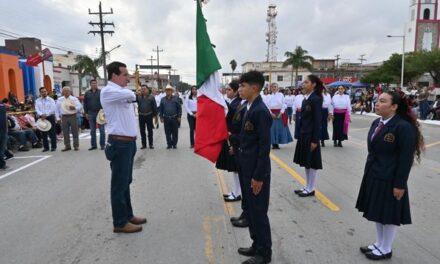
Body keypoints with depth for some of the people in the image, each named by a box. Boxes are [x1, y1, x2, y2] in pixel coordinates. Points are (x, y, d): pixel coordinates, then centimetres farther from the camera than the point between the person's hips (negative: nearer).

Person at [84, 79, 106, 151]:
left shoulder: (100, 92, 1)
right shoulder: (87, 93, 8)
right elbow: (85, 104, 10)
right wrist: (86, 113, 4)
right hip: (91, 114, 3)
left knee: (102, 130, 0)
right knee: (92, 130, 9)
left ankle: (102, 145, 8)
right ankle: (93, 145, 17)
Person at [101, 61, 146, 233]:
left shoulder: (122, 92, 17)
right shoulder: (108, 92, -13)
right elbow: (131, 95, -28)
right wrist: (130, 96, -5)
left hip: (129, 142, 9)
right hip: (119, 143, -9)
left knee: (126, 182, 17)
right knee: (119, 184, 0)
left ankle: (128, 215, 30)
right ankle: (120, 223, 10)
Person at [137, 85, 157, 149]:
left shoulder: (151, 97, -1)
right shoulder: (138, 97, 5)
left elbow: (154, 107, -1)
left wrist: (155, 115, -3)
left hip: (149, 116, -2)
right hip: (141, 116, 2)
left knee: (150, 130, 7)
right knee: (142, 131, 8)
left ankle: (151, 144, 16)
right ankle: (144, 144, 18)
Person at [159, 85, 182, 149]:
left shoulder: (176, 98, 0)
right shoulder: (163, 99, 7)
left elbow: (179, 108, 0)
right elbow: (161, 109, 10)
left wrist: (179, 116, -5)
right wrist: (161, 117, 5)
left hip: (174, 118, -2)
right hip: (166, 118, 2)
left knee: (175, 132, 4)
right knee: (167, 132, 6)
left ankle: (174, 144, 16)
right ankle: (169, 144, 16)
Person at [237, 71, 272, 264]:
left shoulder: (261, 111, -19)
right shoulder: (250, 108, 9)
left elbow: (265, 146, -21)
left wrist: (258, 176, -20)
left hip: (257, 172, -9)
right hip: (248, 169, 9)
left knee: (259, 212, 5)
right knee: (251, 210, 19)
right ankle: (257, 245, 35)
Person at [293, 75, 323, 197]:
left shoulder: (316, 99, -14)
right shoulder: (306, 98, 10)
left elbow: (318, 121, -17)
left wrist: (315, 140, -17)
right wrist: (300, 134, 12)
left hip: (311, 135, -9)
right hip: (304, 134, 9)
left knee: (312, 163, 3)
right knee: (306, 162, 15)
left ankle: (311, 189, 15)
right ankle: (308, 187, 26)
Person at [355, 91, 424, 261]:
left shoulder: (404, 127, -18)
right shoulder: (377, 123, 5)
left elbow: (406, 159, -18)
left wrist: (400, 184, -17)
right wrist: (368, 172, 14)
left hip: (390, 180, -8)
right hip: (373, 176, 8)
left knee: (389, 215, 9)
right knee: (377, 212, 19)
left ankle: (386, 250, 27)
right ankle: (379, 244, 36)